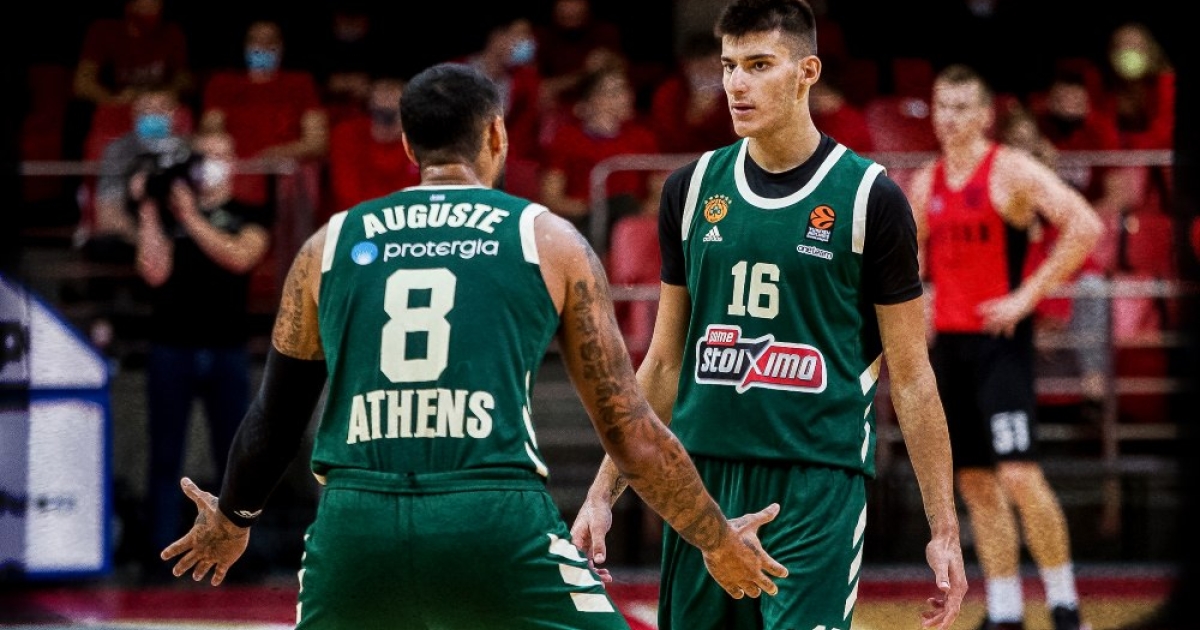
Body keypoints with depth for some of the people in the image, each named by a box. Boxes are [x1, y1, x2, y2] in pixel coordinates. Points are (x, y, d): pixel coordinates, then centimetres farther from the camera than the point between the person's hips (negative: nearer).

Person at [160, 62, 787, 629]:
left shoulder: (329, 245, 17)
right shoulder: (550, 241, 11)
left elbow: (273, 422, 24)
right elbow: (629, 431, 11)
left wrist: (230, 520, 44)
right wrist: (718, 541, 24)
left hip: (355, 523, 3)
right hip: (496, 524, -2)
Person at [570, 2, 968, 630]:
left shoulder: (868, 197, -4)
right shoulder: (692, 190, 9)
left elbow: (911, 378, -1)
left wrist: (944, 528, -4)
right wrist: (603, 492, 11)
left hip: (816, 487, -4)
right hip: (703, 482, 4)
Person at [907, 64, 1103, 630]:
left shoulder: (1012, 171, -8)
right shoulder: (925, 184, 11)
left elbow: (1085, 226, -18)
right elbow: (914, 253, 29)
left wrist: (1029, 295, -19)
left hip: (1000, 340, -7)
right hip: (948, 342, 7)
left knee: (1018, 475, -15)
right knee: (975, 483, 7)